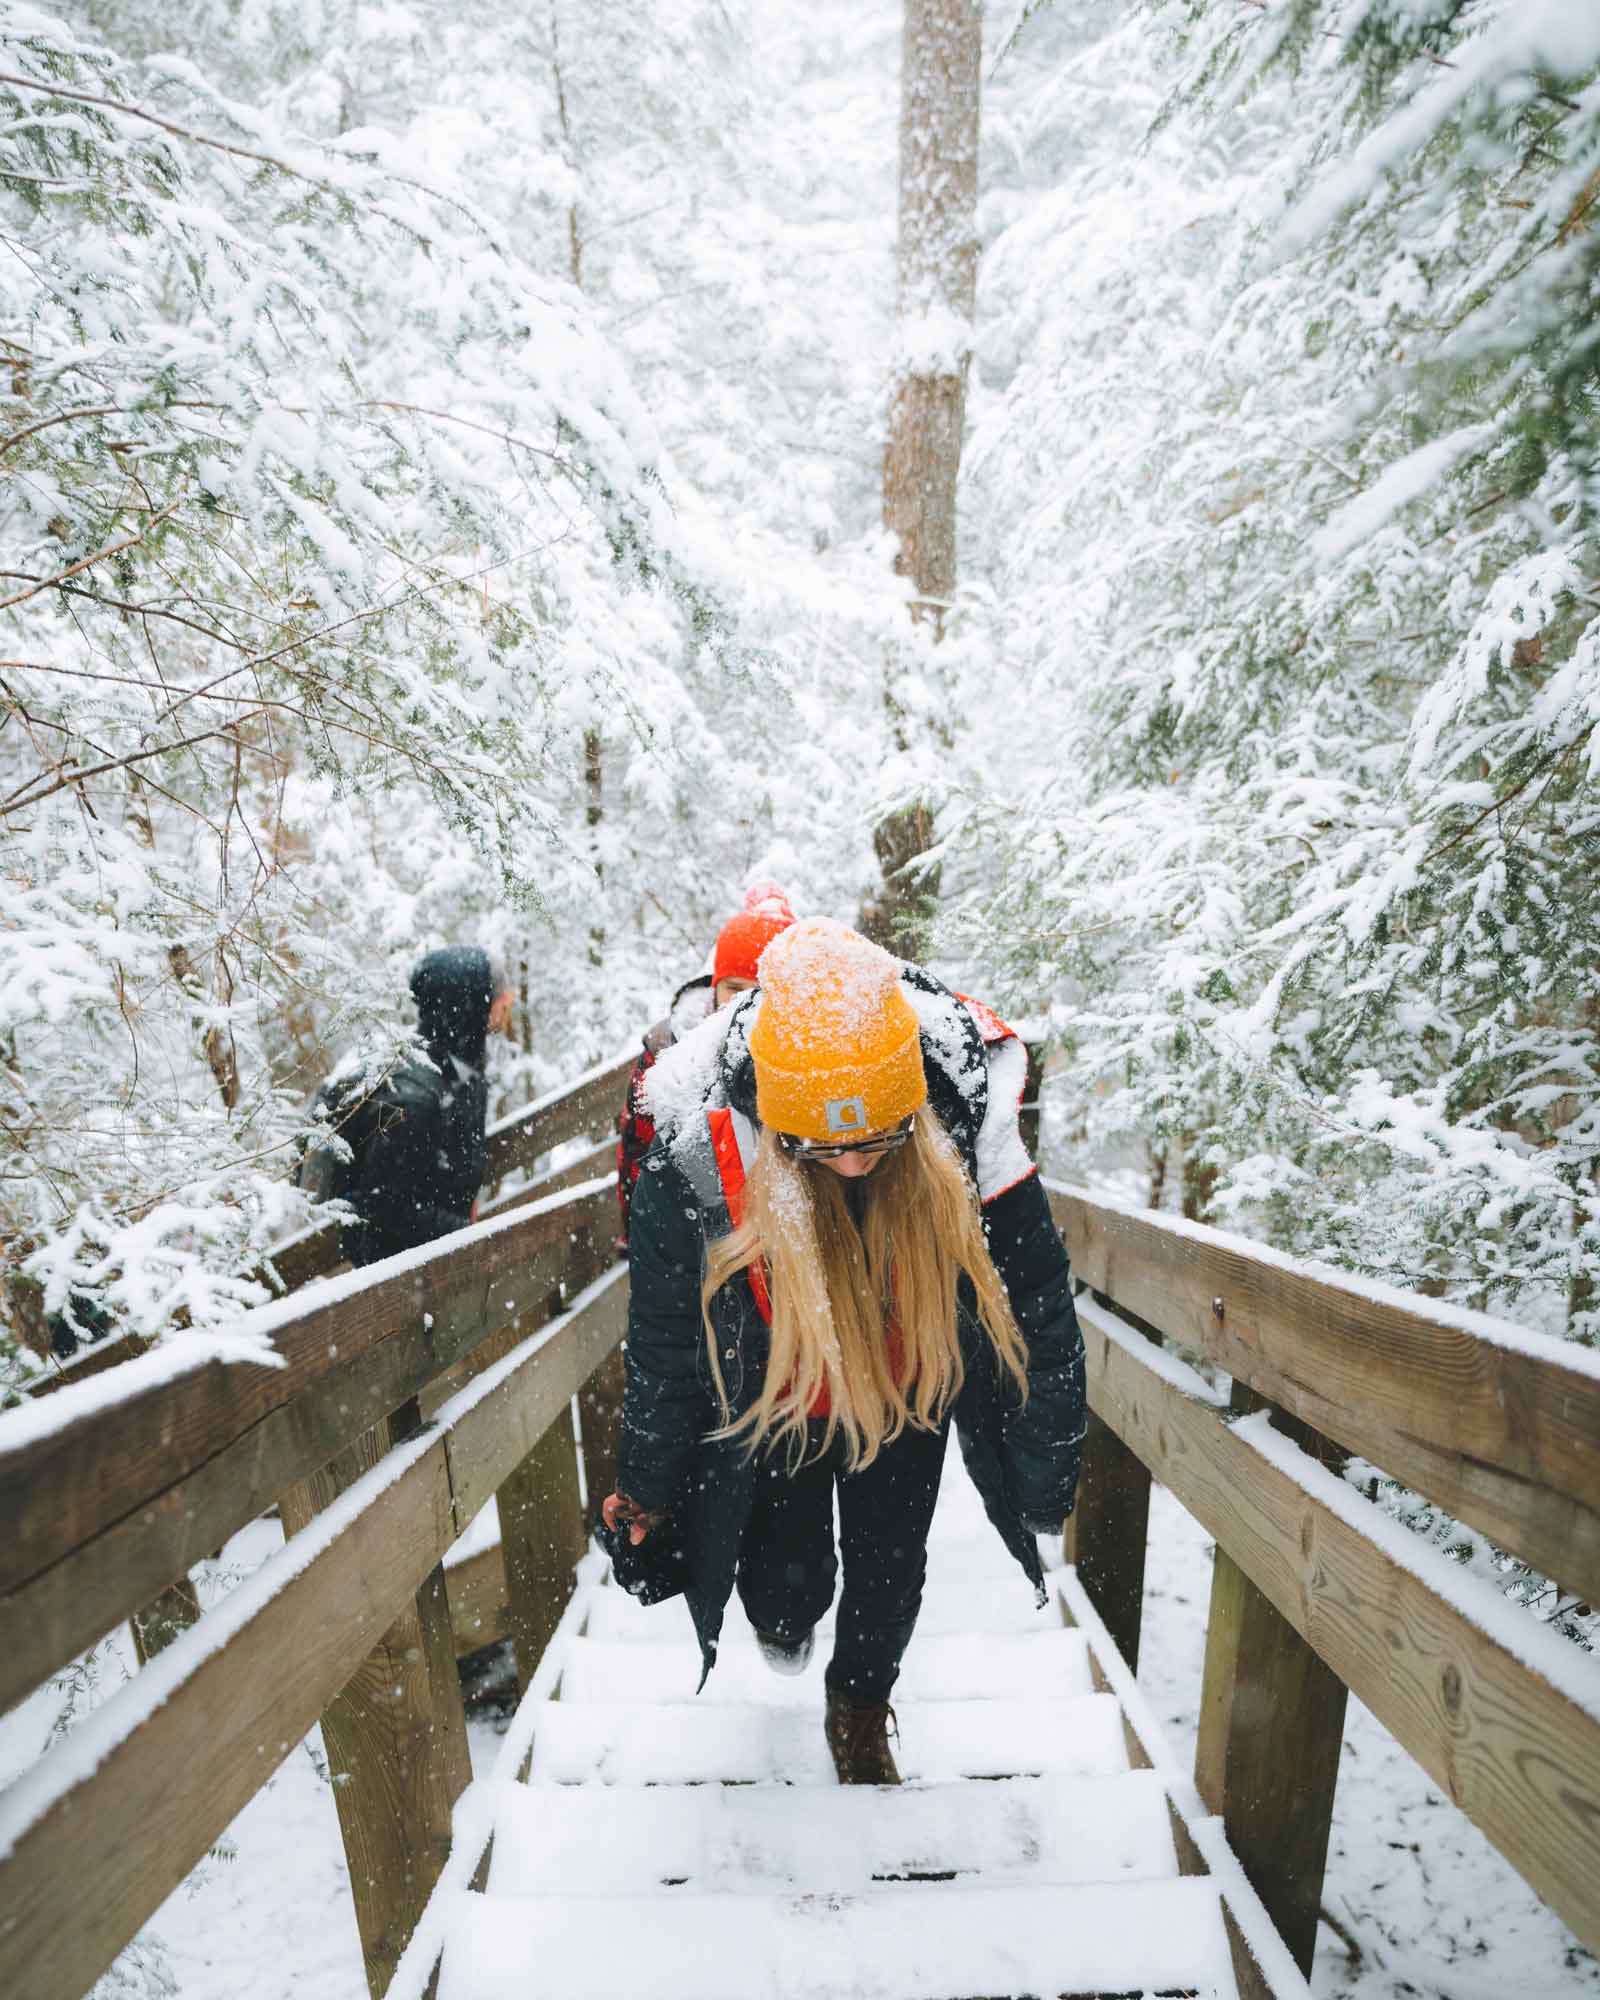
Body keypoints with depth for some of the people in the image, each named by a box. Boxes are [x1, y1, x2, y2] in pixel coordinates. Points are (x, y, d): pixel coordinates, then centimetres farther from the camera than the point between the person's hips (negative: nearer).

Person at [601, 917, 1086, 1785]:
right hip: (769, 1404, 0)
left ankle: (860, 1710, 53)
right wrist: (647, 1488, -1)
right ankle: (786, 1615, 54)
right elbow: (662, 1344, -14)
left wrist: (1050, 1471, -4)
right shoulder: (698, 1160, -32)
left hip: (908, 1397, 1)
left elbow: (1036, 1304, -14)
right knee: (782, 1587, 12)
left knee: (889, 1575, 17)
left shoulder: (966, 1127, -31)